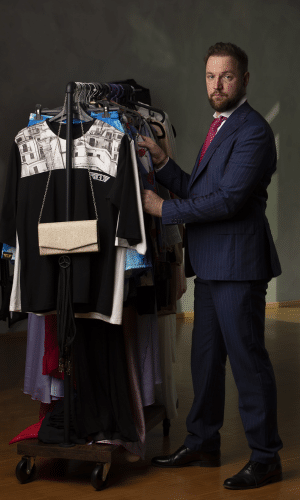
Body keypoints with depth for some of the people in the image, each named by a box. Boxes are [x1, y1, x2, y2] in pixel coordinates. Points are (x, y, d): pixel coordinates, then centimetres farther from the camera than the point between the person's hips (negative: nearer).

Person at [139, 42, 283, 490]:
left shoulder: (253, 131, -14)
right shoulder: (219, 127, 17)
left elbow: (228, 199, -21)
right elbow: (198, 191, 18)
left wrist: (164, 209, -15)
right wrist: (163, 163, 3)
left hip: (238, 265, -10)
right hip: (211, 267, 10)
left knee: (248, 361, -3)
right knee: (205, 358, 17)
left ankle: (266, 459, 8)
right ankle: (202, 445, 30)